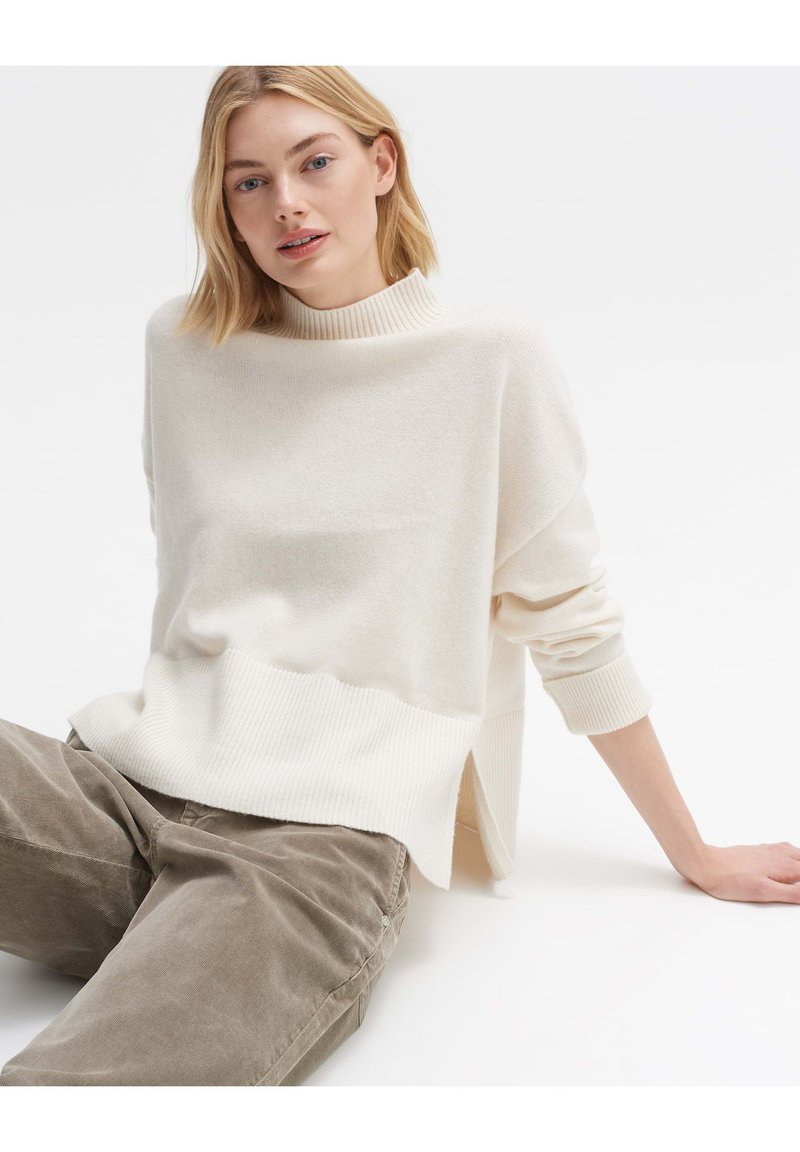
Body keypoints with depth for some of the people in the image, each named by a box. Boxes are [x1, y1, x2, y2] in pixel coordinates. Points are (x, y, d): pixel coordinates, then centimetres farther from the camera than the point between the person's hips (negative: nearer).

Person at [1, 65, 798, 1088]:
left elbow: (570, 624, 5)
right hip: (127, 780, 6)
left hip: (325, 835, -6)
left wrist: (695, 855, 9)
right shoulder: (183, 343, 10)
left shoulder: (490, 357, 0)